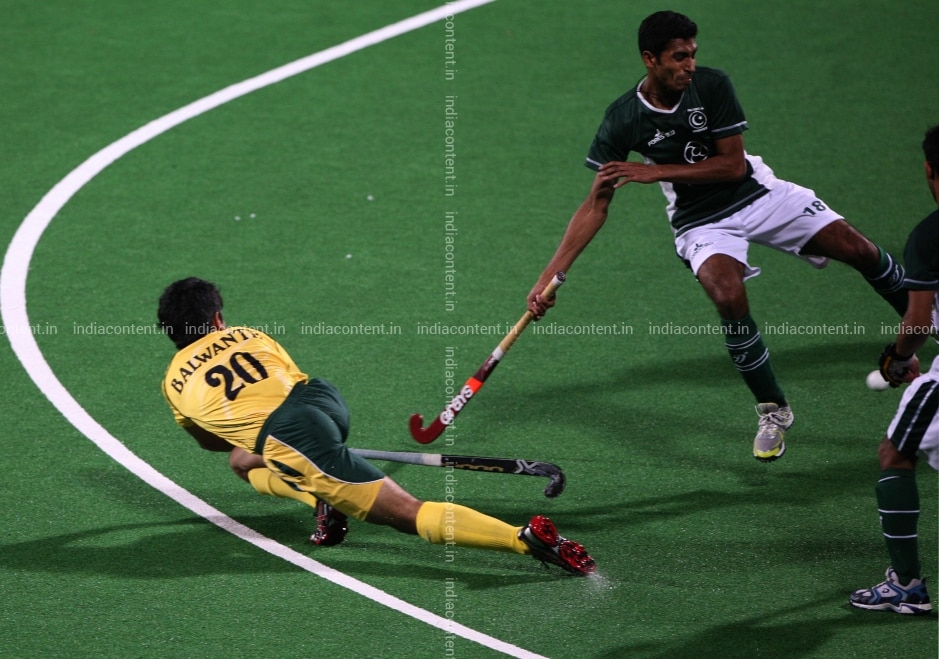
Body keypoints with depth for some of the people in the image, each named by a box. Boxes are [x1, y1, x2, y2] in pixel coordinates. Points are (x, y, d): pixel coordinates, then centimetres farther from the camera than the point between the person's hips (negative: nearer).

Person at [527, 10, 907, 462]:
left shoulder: (711, 86, -15)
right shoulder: (622, 120, -15)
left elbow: (733, 164, -15)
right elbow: (596, 206, -11)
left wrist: (654, 172, -23)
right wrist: (549, 277, -18)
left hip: (759, 193, 2)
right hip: (702, 223, -2)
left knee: (857, 250, -7)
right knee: (729, 299, -29)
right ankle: (773, 412, -10)